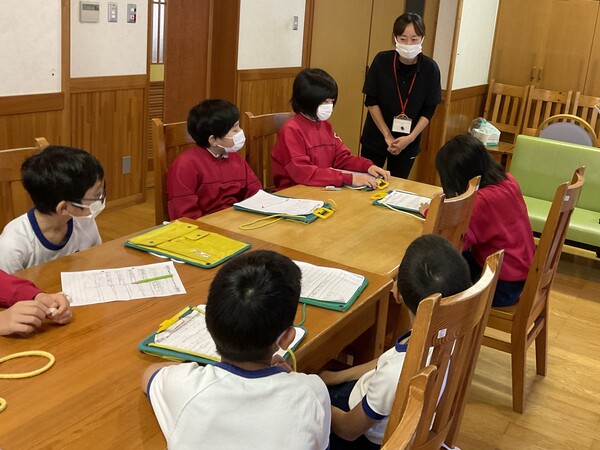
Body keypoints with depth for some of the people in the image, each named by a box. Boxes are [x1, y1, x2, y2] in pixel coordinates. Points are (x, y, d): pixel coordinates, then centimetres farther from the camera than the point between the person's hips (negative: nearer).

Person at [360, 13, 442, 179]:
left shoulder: (430, 68, -12)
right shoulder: (382, 61, -13)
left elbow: (428, 110, -6)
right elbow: (371, 101, -9)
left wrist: (410, 138, -16)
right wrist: (387, 136, -13)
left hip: (408, 142, 0)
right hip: (376, 137, 0)